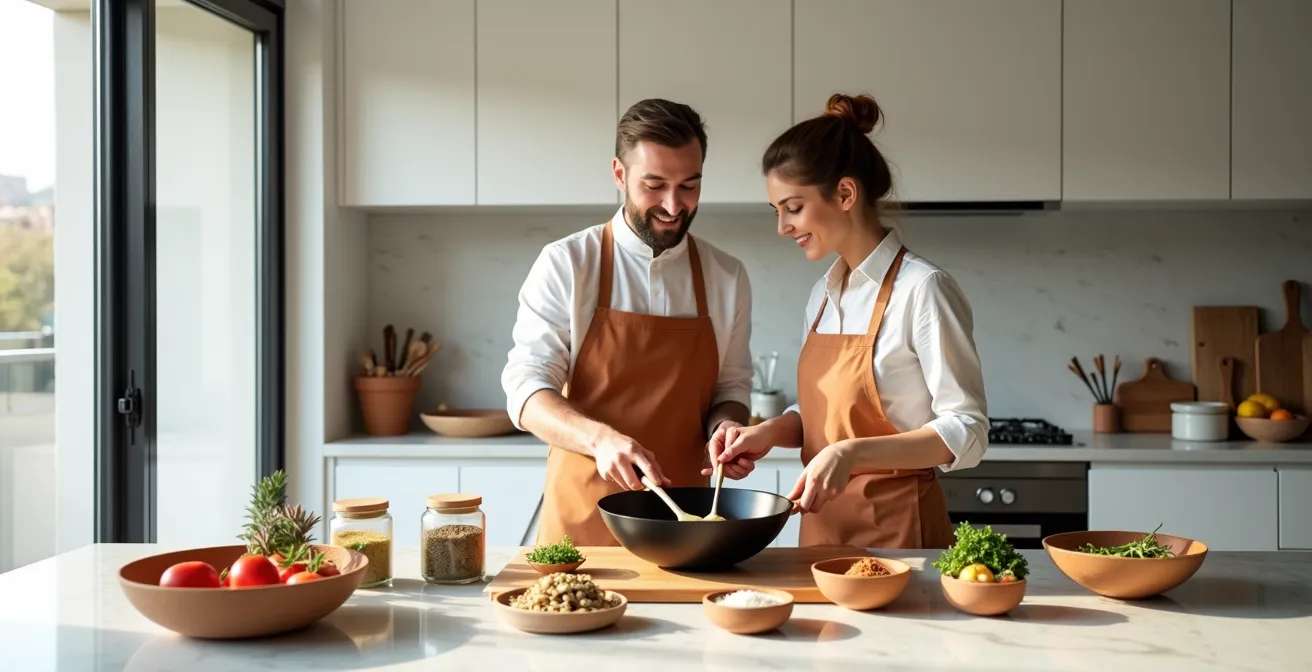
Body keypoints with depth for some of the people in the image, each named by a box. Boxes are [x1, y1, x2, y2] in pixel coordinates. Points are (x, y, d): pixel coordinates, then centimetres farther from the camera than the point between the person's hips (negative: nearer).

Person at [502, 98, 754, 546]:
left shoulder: (727, 278, 3)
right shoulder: (565, 264, -5)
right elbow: (526, 390, -9)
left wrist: (726, 425, -10)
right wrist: (600, 438, -26)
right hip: (581, 521, -2)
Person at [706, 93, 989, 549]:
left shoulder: (921, 289, -15)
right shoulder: (824, 296, 8)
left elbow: (966, 432, -17)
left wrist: (851, 454, -27)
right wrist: (771, 432, -3)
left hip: (897, 530, -7)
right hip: (823, 526, 7)